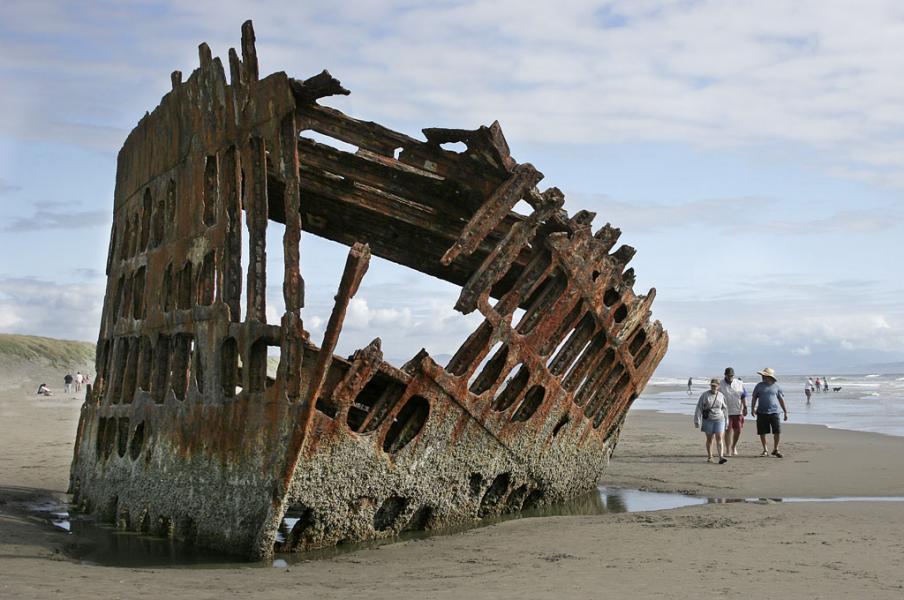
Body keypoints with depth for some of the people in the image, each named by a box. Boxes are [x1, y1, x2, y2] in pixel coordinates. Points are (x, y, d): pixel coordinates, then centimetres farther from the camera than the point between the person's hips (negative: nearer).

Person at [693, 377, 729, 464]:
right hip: (708, 420, -1)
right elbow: (699, 408, -6)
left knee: (719, 438, -11)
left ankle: (721, 457, -19)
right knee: (709, 439, 8)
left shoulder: (721, 396, 4)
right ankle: (709, 457, 23)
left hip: (719, 420, 1)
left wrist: (726, 420, 18)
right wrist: (697, 421, -10)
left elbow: (724, 408, 15)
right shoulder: (704, 395, -5)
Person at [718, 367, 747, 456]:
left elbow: (744, 396, 11)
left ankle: (734, 447, 26)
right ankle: (728, 450, 0)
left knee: (738, 430, 5)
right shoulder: (720, 385, -2)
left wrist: (745, 407, 3)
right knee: (728, 430, -8)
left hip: (738, 411, 3)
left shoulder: (739, 384, 7)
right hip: (726, 412, -3)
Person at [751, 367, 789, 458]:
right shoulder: (759, 386, 6)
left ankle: (775, 450, 12)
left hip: (774, 412, -1)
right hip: (761, 413, 1)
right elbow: (754, 398, 10)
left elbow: (781, 399, 10)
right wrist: (752, 409, -3)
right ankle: (765, 451, 16)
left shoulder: (776, 386, 5)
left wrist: (785, 412, 9)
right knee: (762, 433, 2)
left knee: (777, 432, -6)